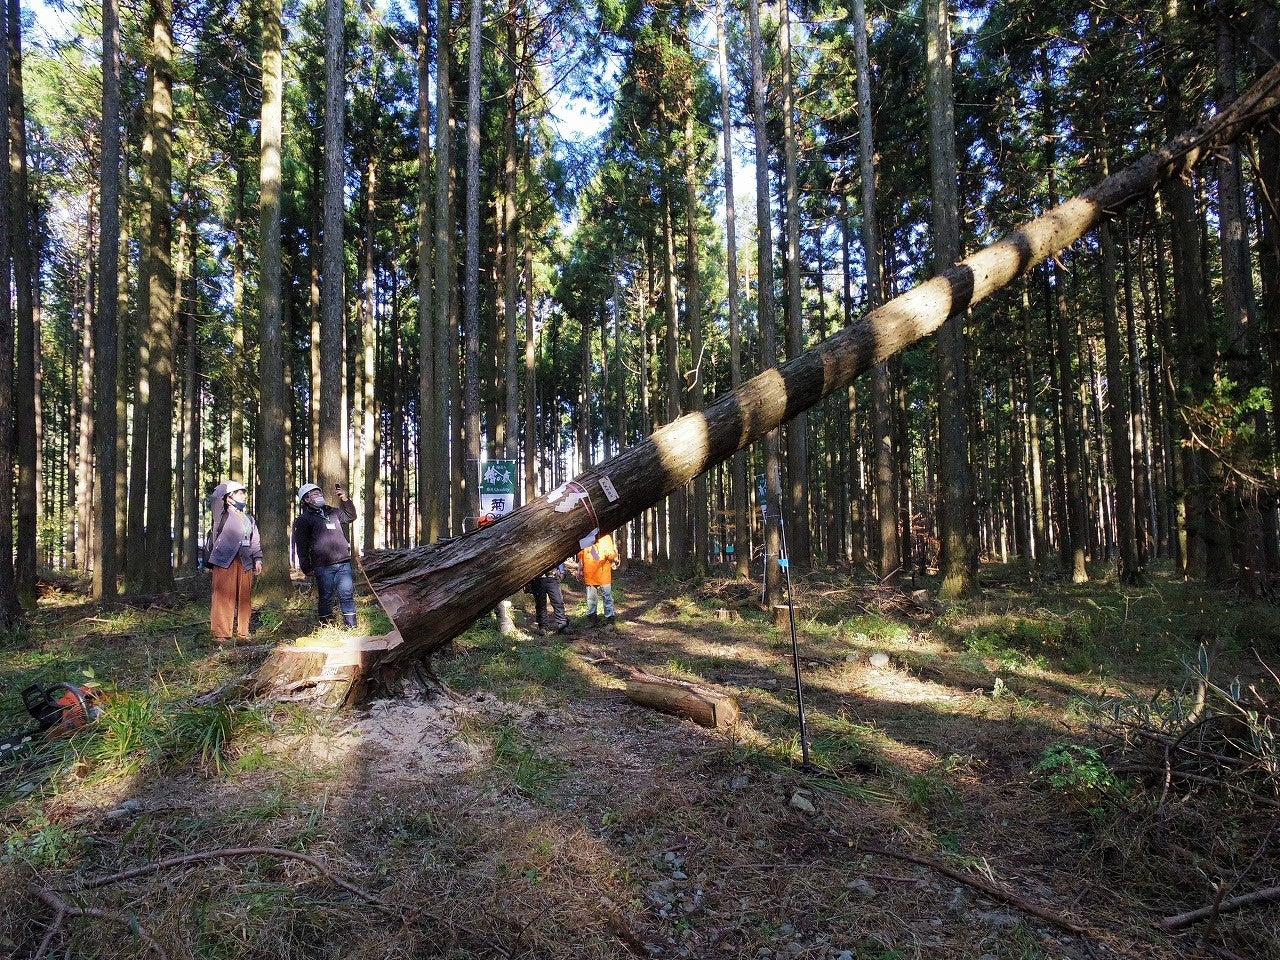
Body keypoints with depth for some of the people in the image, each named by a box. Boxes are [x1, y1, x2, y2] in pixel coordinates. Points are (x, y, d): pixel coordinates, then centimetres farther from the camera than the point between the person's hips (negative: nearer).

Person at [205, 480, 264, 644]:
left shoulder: (249, 518, 19)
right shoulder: (222, 515, 4)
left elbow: (255, 541, 17)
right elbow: (216, 496, -11)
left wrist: (258, 559, 6)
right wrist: (229, 484, 1)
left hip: (246, 563, 6)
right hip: (224, 562, -5)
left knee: (245, 598, 5)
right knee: (224, 598, -7)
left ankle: (242, 633, 13)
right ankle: (221, 634, -4)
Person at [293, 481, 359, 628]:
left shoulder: (332, 512, 18)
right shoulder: (303, 520, 3)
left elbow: (350, 516, 29)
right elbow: (301, 547, -1)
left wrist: (345, 499, 14)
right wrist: (306, 568, -5)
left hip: (343, 562, 4)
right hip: (323, 566, -4)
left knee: (347, 595, 0)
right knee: (326, 597, 2)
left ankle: (351, 626, 4)